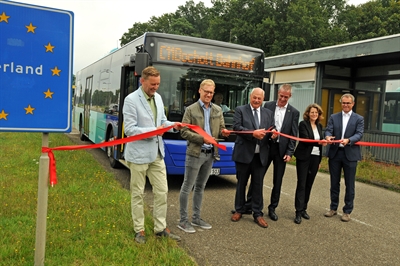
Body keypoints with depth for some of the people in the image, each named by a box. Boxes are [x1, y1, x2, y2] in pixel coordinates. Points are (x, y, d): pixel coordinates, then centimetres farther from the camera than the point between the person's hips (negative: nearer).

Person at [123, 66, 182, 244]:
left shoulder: (158, 98, 8)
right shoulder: (131, 100, -13)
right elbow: (129, 129, -16)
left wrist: (173, 125, -4)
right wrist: (153, 130, -24)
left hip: (157, 153, 7)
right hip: (139, 154, -6)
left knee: (162, 191, 10)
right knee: (138, 193, 8)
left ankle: (160, 228, 23)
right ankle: (139, 230, 22)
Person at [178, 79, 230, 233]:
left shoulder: (217, 111, 10)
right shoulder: (191, 110, -5)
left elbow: (221, 129, 13)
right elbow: (184, 132, -10)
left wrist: (223, 132, -10)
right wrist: (202, 139, -20)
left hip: (210, 154, 6)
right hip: (195, 153, -5)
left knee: (200, 187, 14)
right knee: (187, 187, 1)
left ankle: (196, 218, 25)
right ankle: (183, 220, 11)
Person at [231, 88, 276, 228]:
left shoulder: (268, 113, 11)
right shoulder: (240, 110, -1)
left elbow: (272, 129, 8)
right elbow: (236, 127, -13)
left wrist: (273, 133, -15)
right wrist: (253, 133, -24)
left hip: (261, 155, 3)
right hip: (244, 153, -2)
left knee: (258, 185, 8)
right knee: (241, 183, 12)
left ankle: (258, 214, 17)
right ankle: (239, 210, 27)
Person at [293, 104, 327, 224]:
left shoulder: (319, 126, 12)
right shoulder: (303, 124, -6)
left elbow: (320, 143, 16)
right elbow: (305, 140, -17)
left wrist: (319, 160, 14)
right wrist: (318, 142, -32)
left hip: (315, 158, 5)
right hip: (304, 158, -5)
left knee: (309, 185, 9)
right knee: (301, 184, -4)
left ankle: (304, 209, 19)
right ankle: (298, 212, -1)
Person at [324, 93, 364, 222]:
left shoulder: (359, 119, 3)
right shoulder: (333, 117, 9)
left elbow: (359, 134, -9)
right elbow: (328, 130, -3)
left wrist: (348, 140, -29)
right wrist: (328, 136, -27)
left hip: (350, 154, -2)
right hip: (335, 153, 2)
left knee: (350, 185, 4)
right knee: (334, 183, 12)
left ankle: (347, 211, 17)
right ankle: (333, 208, 26)